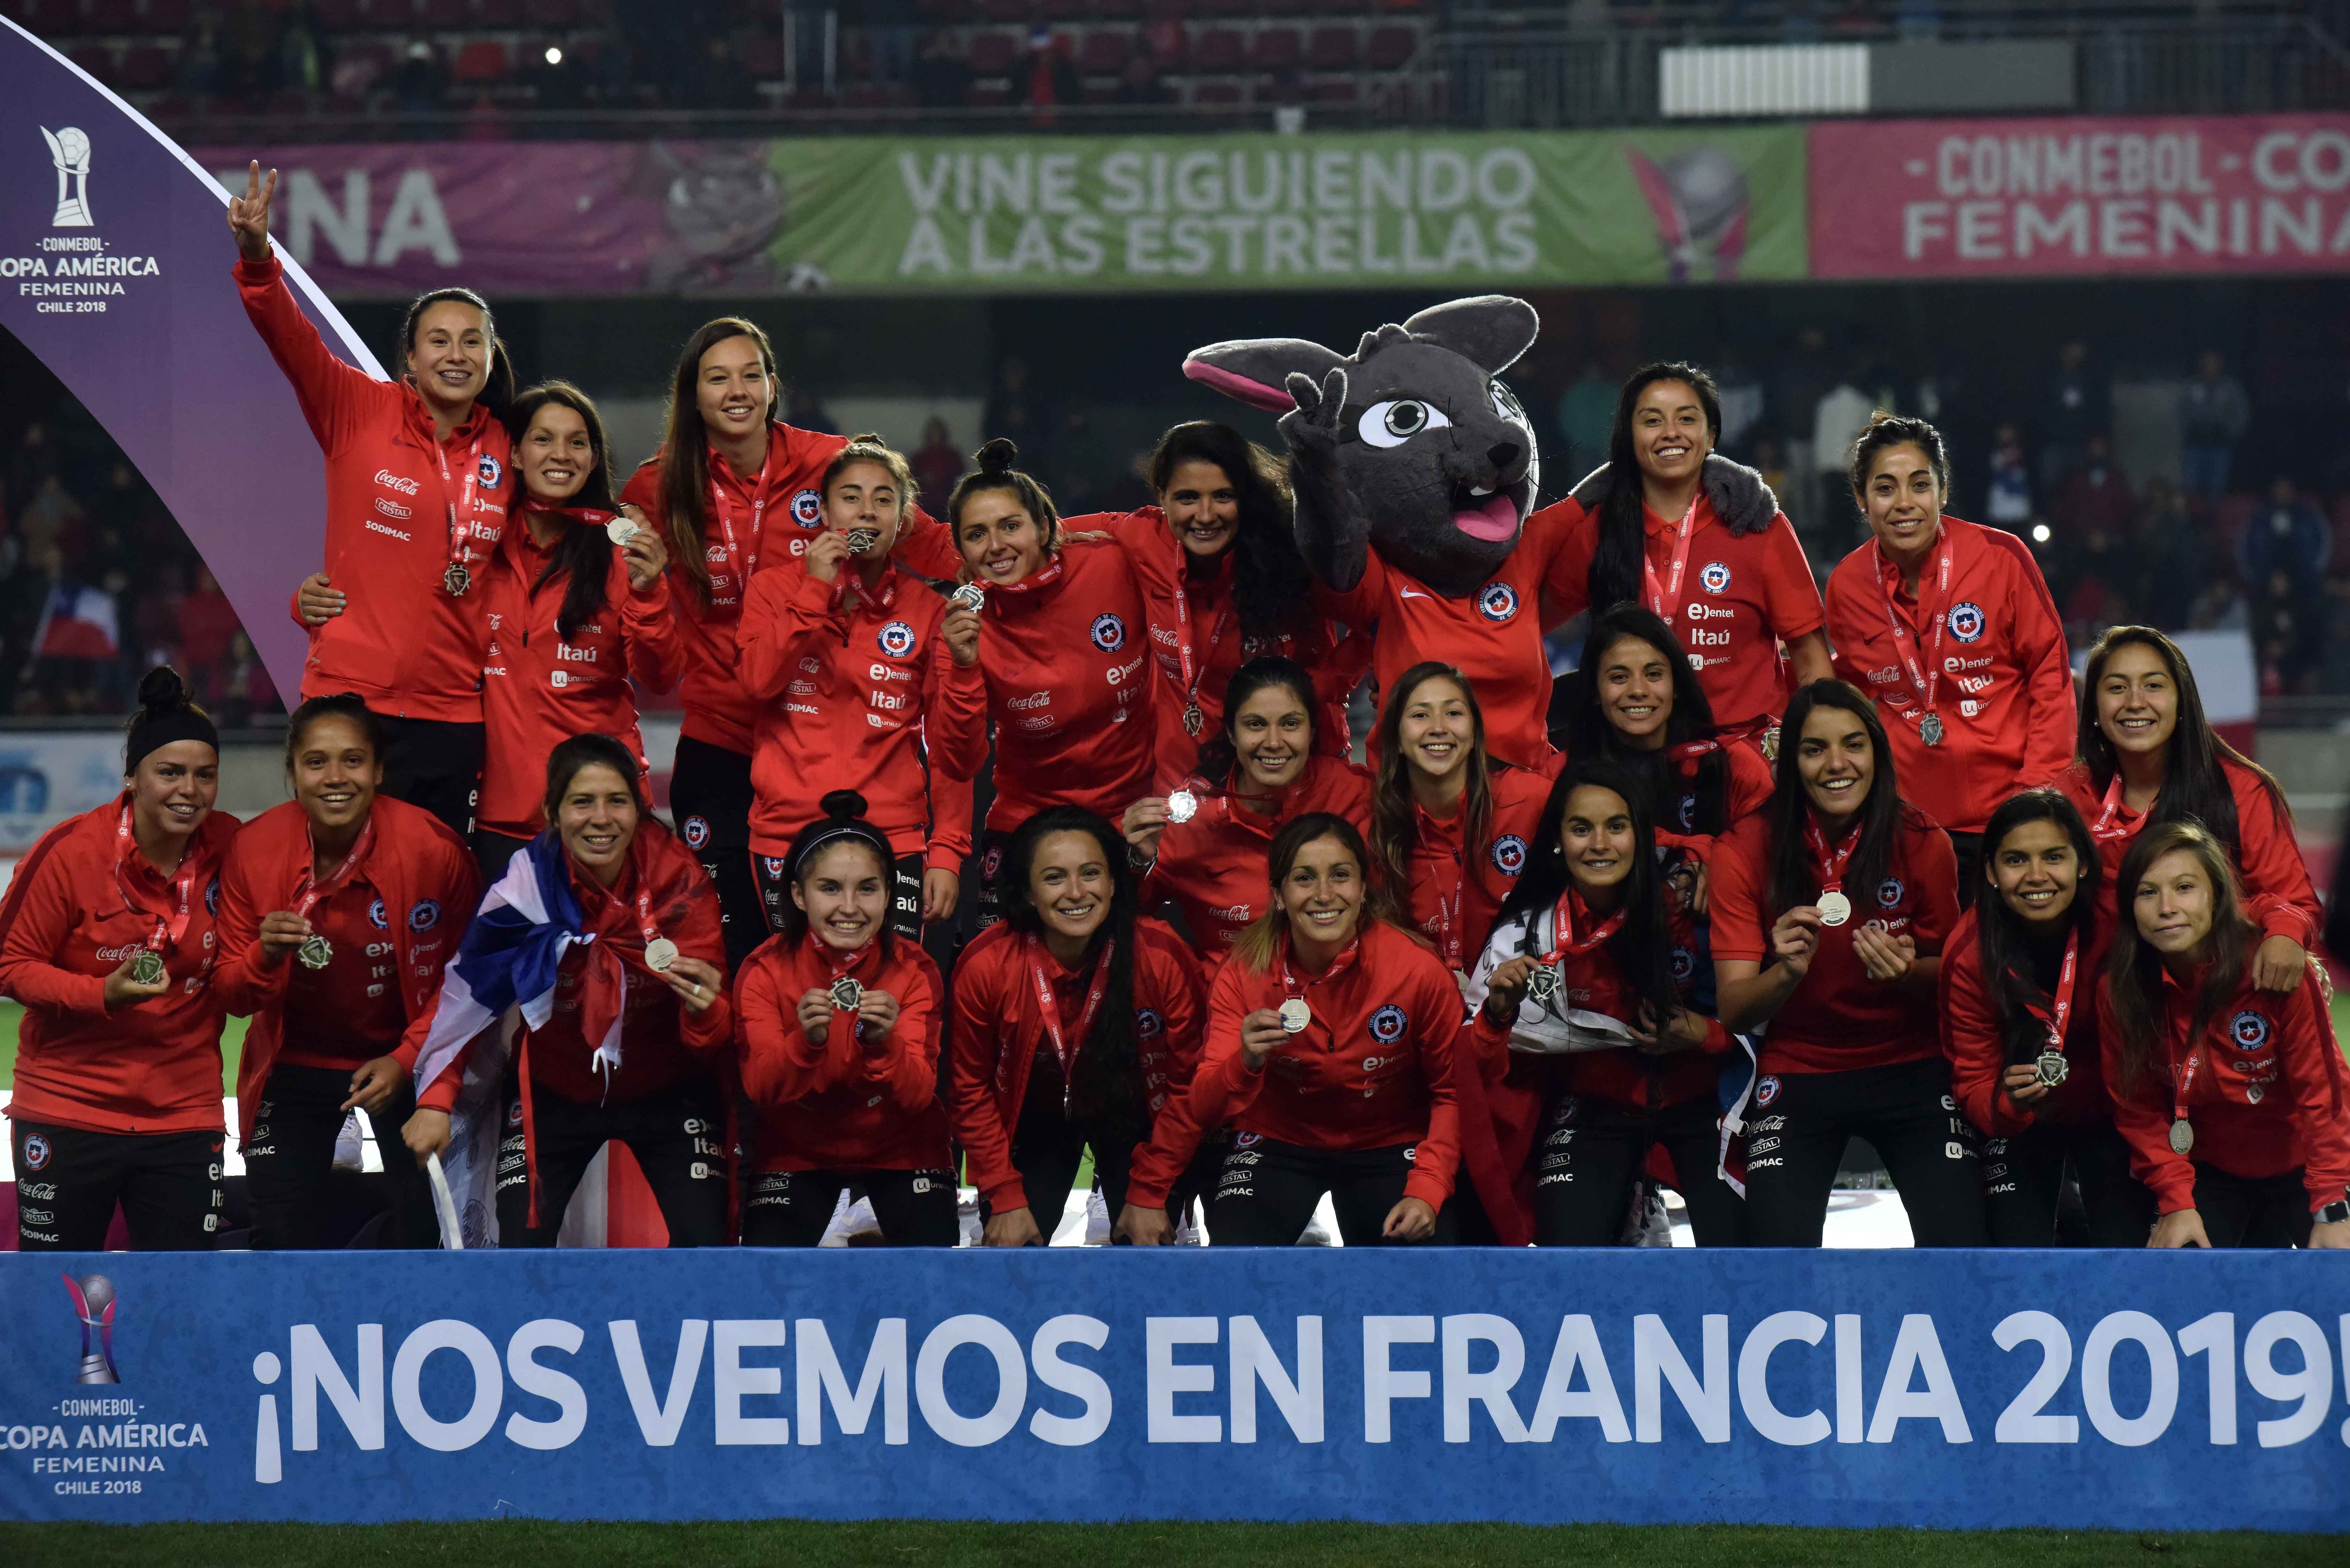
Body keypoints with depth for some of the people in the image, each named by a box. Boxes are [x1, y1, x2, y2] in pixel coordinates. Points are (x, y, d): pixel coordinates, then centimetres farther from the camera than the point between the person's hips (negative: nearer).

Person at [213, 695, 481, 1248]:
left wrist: (407, 1060, -15)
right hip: (296, 1063, 1)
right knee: (284, 1239, 0)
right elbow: (229, 993, -8)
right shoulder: (255, 850, -14)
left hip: (404, 1062, -1)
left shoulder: (433, 848, -19)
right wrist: (266, 956, -29)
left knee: (430, 1233, -6)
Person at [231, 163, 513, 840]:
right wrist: (257, 258, -32)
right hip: (349, 696, -3)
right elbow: (291, 338, -15)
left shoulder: (504, 453, 8)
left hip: (453, 715, 3)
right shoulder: (360, 411, 0)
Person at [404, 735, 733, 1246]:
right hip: (555, 1090, 0)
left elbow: (713, 1036, -17)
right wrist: (435, 1100, -11)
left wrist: (706, 1011, -40)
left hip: (664, 1087, 0)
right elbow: (467, 991, -6)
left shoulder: (681, 883, -20)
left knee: (705, 1244, -14)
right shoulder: (527, 883, -21)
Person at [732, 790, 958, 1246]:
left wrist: (883, 1044, -44)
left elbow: (918, 1096, -23)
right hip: (797, 1152, 0)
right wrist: (804, 1041, -44)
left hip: (899, 1150, 0)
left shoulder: (914, 972, -14)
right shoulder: (765, 971, -14)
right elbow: (760, 1090, -24)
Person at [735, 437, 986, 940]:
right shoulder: (775, 588, 8)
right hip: (787, 837, 0)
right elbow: (757, 680, -11)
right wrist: (817, 590, -12)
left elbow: (956, 756, 6)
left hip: (894, 839, 0)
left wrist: (952, 792, -11)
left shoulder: (928, 611, 7)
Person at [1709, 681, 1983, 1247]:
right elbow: (1732, 1011, -12)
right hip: (1797, 1071, -1)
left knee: (1958, 1246, -15)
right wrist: (1787, 972, -33)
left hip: (1912, 1068, 1)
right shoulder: (1748, 850, -11)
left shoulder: (1922, 843, -9)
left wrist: (1908, 973, -21)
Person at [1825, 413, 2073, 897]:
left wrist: (2040, 792, -6)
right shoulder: (1845, 586, 3)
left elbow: (2051, 673, 0)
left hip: (2005, 805, -2)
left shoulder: (2001, 557, -6)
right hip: (1909, 817, 2)